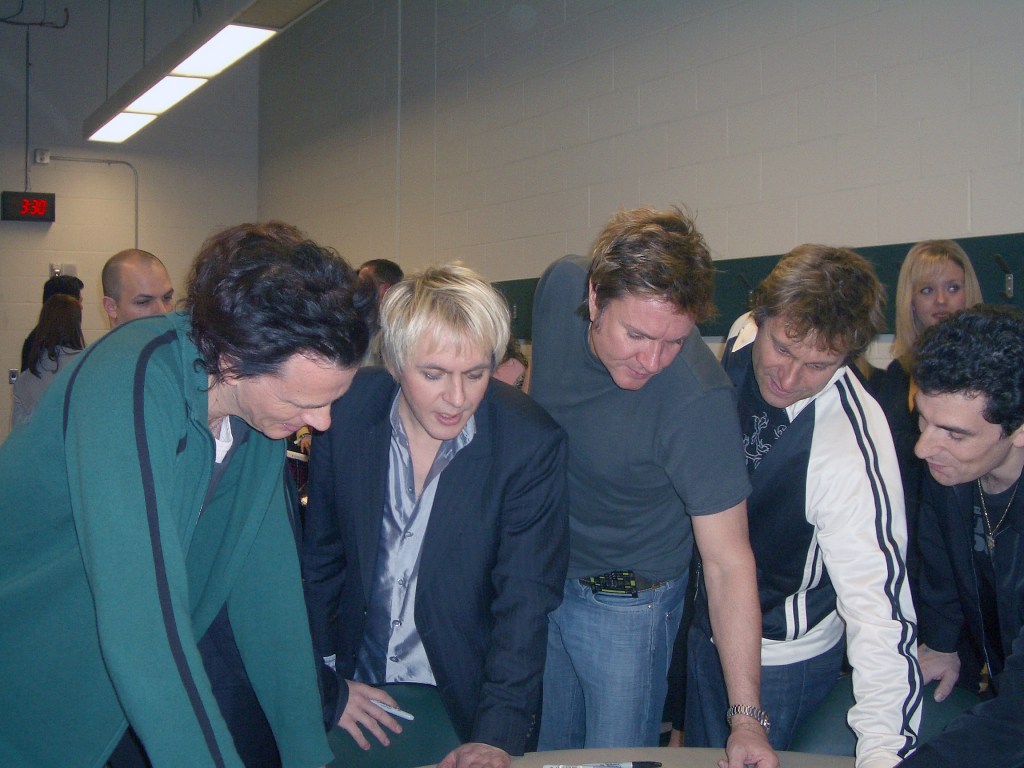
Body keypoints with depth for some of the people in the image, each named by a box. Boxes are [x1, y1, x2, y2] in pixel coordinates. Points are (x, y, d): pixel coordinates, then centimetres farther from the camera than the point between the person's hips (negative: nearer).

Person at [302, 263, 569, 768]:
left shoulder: (532, 444, -19)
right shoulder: (345, 412, -13)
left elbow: (526, 599, -18)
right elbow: (318, 556, -1)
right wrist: (328, 682, 0)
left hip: (466, 697, -2)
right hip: (358, 690, 2)